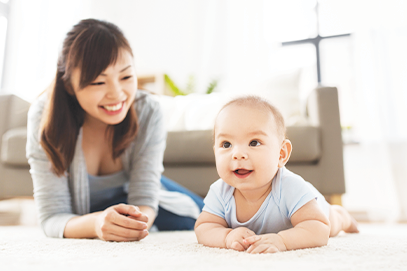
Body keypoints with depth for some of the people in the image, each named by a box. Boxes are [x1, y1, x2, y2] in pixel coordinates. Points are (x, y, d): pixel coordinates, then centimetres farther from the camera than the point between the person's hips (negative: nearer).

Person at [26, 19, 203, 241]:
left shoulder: (148, 112, -28)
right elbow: (52, 216, -32)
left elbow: (144, 198, -27)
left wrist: (137, 219, -53)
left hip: (129, 195, 2)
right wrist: (96, 223, -56)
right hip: (80, 213, -1)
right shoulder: (44, 115, -32)